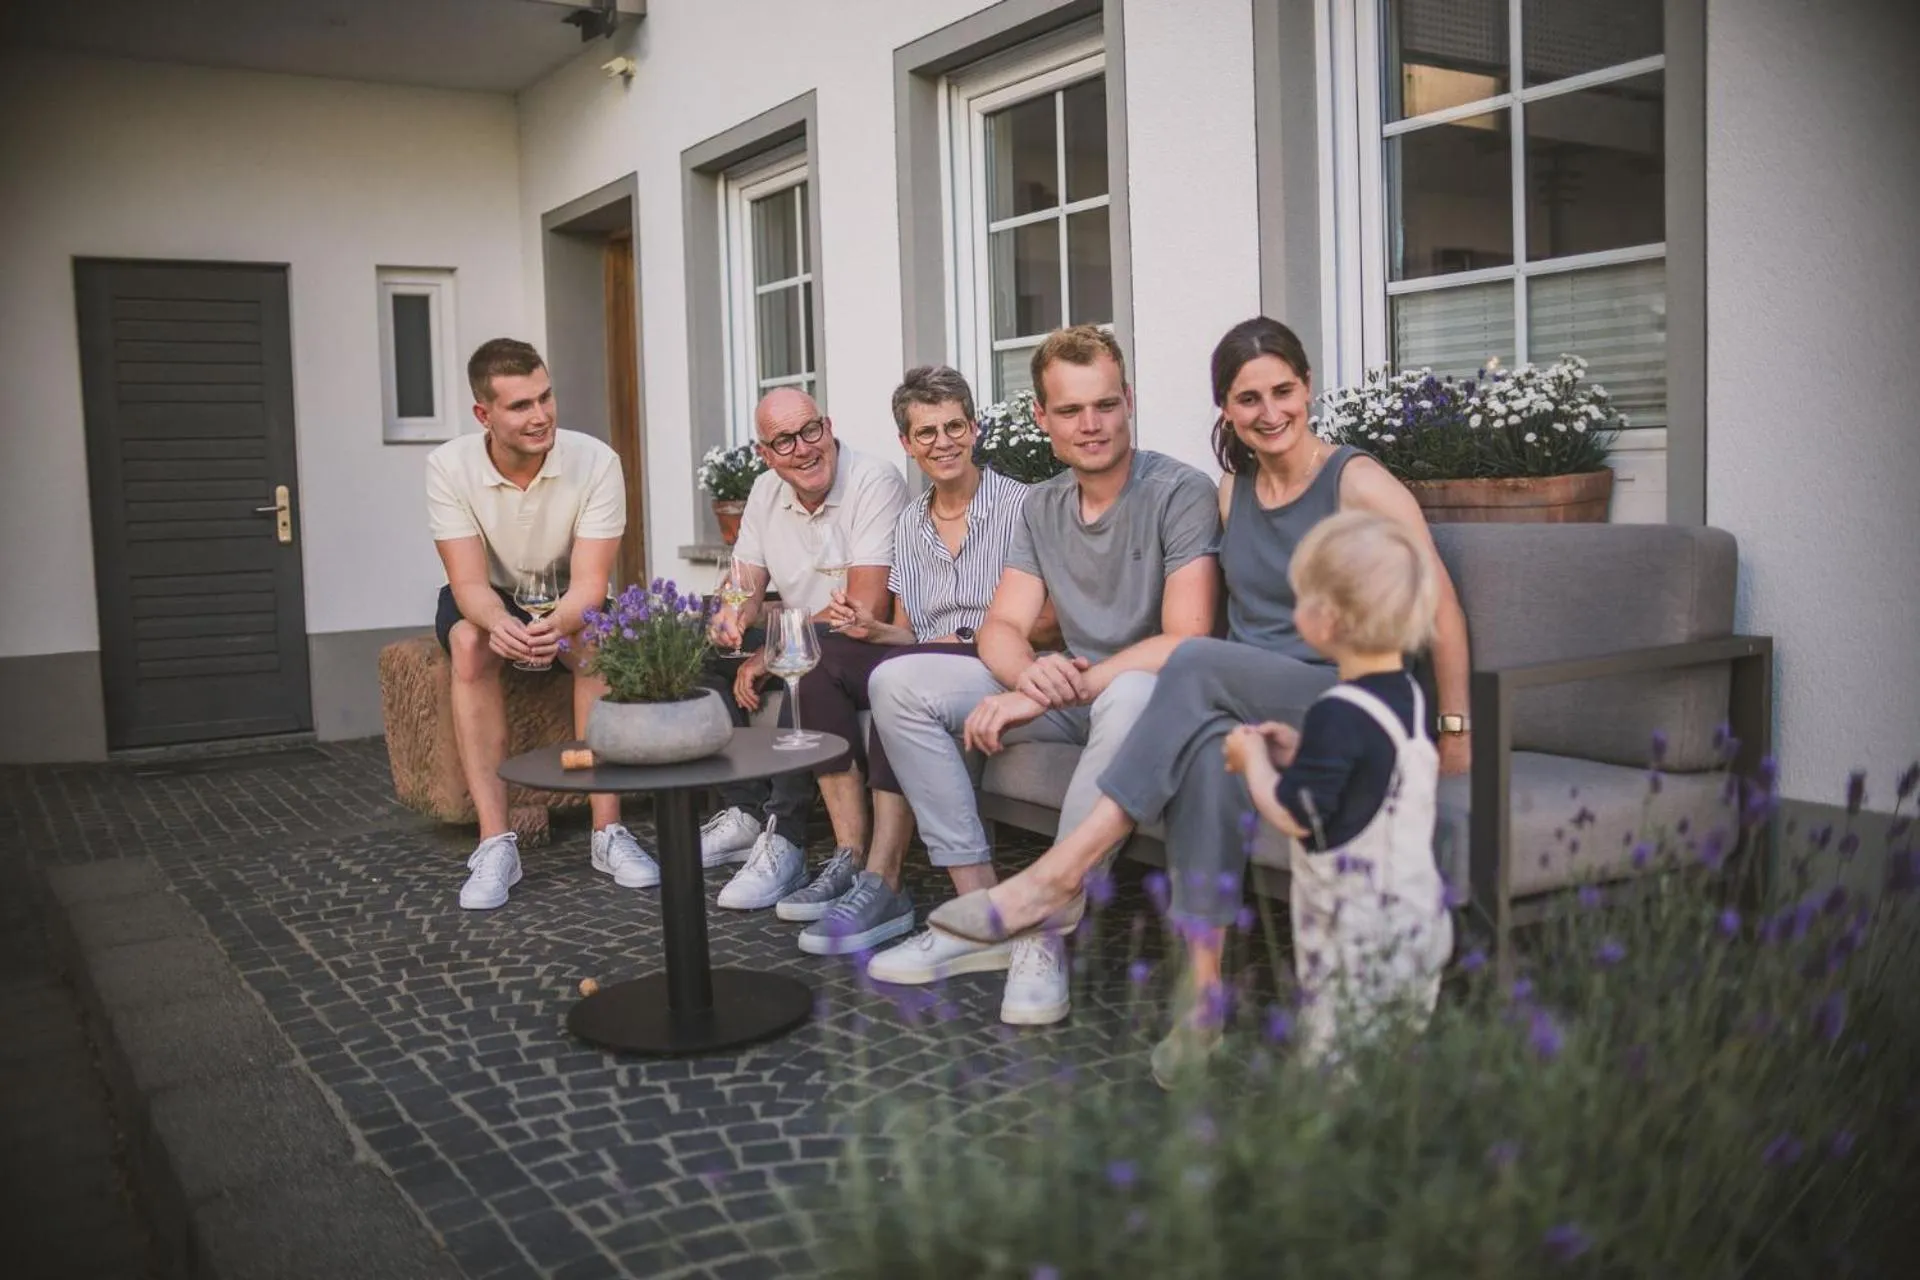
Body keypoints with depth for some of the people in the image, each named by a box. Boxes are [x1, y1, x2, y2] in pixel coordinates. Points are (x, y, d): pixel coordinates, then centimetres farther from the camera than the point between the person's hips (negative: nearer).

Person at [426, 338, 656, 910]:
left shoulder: (596, 461, -22)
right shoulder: (449, 466, -20)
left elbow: (590, 584, -26)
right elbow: (469, 583, -23)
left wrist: (553, 626, -49)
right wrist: (501, 625, -48)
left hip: (566, 602, 0)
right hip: (488, 602, 0)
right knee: (470, 642, -33)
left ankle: (608, 832, -27)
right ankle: (496, 842, -33)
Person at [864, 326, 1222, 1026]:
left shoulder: (1180, 492, -13)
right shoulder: (1041, 508, 8)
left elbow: (1184, 642, -22)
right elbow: (1001, 629, 3)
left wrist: (1042, 696, -27)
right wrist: (1030, 674, -24)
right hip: (1069, 688, 7)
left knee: (1133, 695, -42)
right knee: (897, 683, -7)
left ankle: (1049, 930, -30)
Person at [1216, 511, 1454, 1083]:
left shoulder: (1339, 714, -21)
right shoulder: (1409, 696, 6)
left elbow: (1293, 815, -18)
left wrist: (1253, 758, -3)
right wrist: (1299, 752, 13)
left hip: (1355, 935, -9)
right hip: (1419, 920, 9)